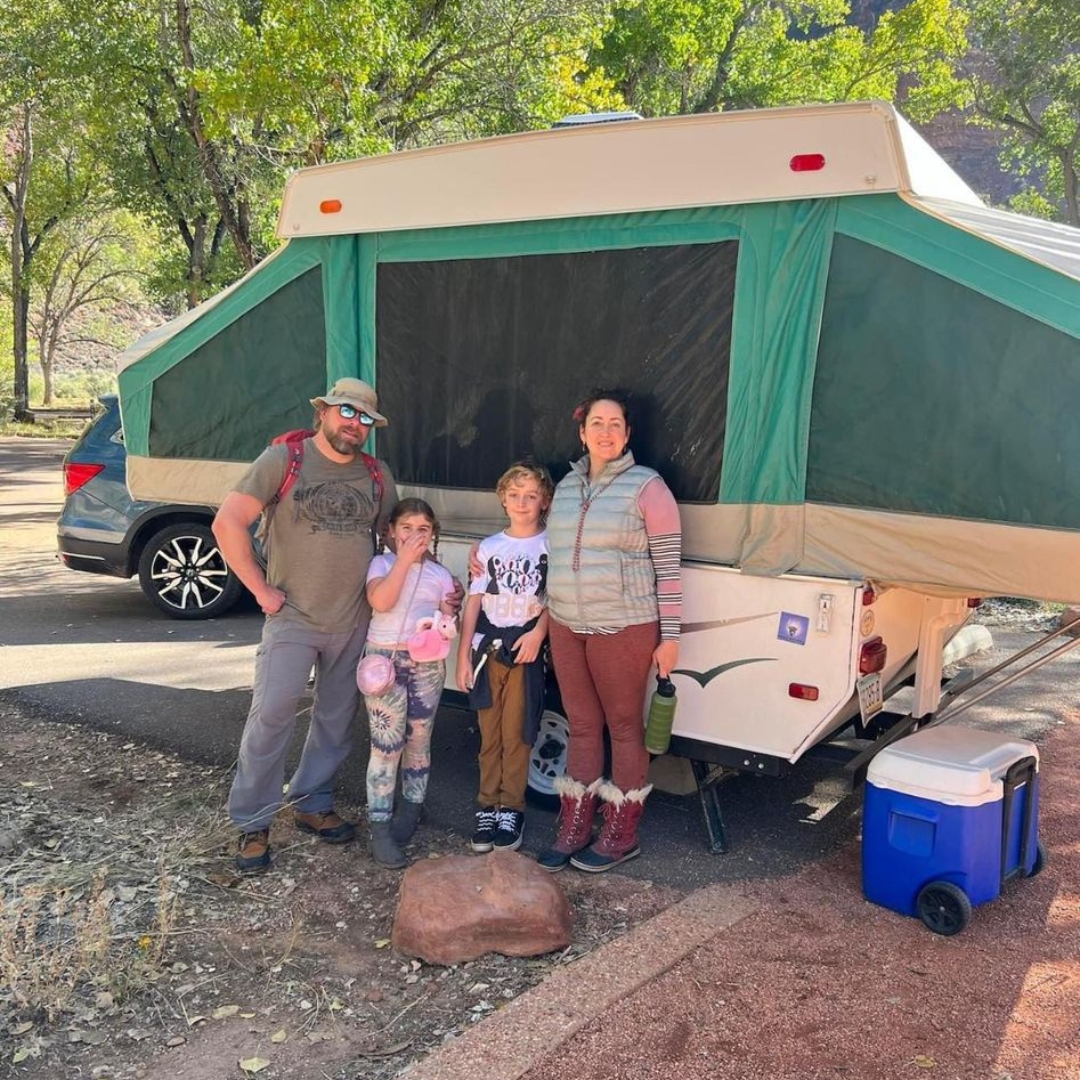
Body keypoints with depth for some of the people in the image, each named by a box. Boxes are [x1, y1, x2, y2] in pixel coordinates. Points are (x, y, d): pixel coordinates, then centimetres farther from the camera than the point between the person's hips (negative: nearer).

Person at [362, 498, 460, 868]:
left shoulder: (441, 574, 12)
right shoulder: (382, 563, 3)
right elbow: (380, 602, -17)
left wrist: (448, 620, -10)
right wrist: (404, 559, -15)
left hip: (427, 664, 3)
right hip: (385, 659, -3)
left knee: (418, 741, 10)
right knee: (386, 744, -7)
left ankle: (411, 808, 29)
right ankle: (380, 827, -1)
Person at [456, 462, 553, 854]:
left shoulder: (551, 547, 0)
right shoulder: (489, 547, 7)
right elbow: (473, 604, 6)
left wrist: (538, 633, -16)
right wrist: (463, 656, 2)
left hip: (525, 652, -2)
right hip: (487, 650, 2)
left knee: (516, 735, 1)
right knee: (489, 735, 7)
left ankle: (511, 809, 11)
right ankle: (487, 807, 15)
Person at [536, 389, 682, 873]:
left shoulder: (647, 487, -7)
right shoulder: (566, 486, 10)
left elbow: (668, 565, -8)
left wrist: (669, 635, -11)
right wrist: (550, 616, 16)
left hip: (623, 629, -5)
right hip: (566, 627, 6)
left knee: (624, 727, 5)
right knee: (581, 726, 13)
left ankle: (620, 836, 18)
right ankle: (573, 830, 23)